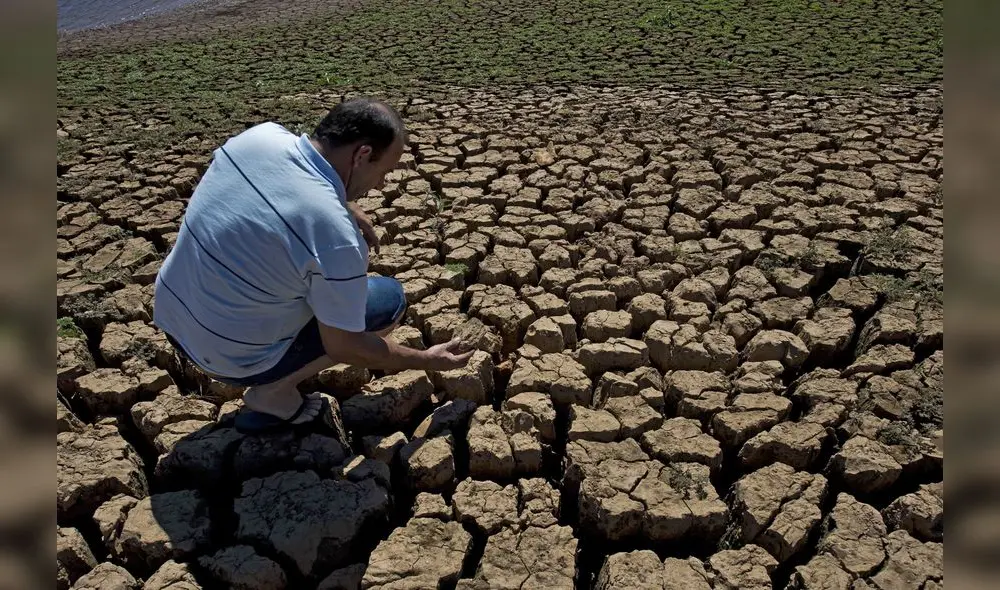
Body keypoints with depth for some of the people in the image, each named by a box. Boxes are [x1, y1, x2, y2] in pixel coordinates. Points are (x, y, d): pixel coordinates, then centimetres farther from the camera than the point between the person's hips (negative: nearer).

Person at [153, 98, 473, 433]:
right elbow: (343, 347, -17)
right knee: (389, 299, 2)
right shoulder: (334, 234, -30)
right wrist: (428, 361, -4)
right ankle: (273, 392, 2)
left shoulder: (261, 134, -10)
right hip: (230, 358, -7)